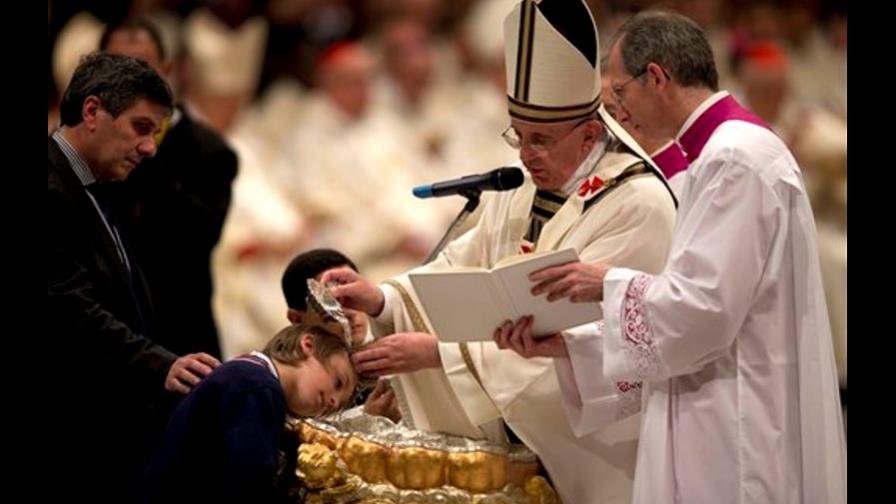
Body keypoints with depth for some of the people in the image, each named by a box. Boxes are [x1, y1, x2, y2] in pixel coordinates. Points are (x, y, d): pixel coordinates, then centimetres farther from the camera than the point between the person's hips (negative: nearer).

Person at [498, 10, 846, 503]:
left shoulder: (737, 158, -15)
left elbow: (705, 307, -21)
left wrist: (610, 283, -6)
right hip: (719, 431, 10)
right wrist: (565, 345, 13)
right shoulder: (727, 149, 17)